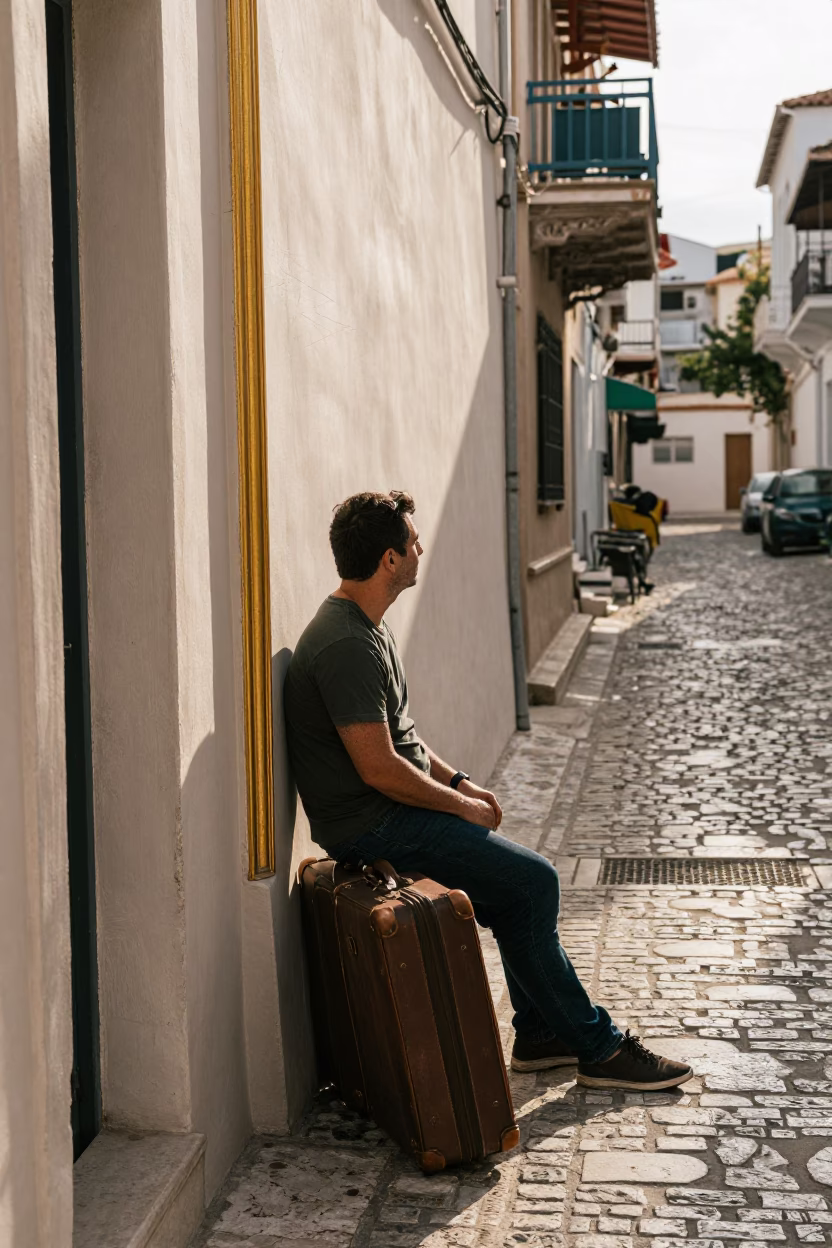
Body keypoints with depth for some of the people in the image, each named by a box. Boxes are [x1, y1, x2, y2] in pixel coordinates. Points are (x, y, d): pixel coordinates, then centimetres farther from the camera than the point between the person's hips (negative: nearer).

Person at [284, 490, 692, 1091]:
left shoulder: (366, 624, 11)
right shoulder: (346, 645, -23)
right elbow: (379, 767, -25)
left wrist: (458, 781, 10)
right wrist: (460, 804, -12)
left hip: (391, 811, 10)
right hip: (371, 827, -10)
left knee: (524, 879, 12)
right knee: (532, 880, -10)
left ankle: (542, 1032, 21)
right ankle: (598, 1047, 2)